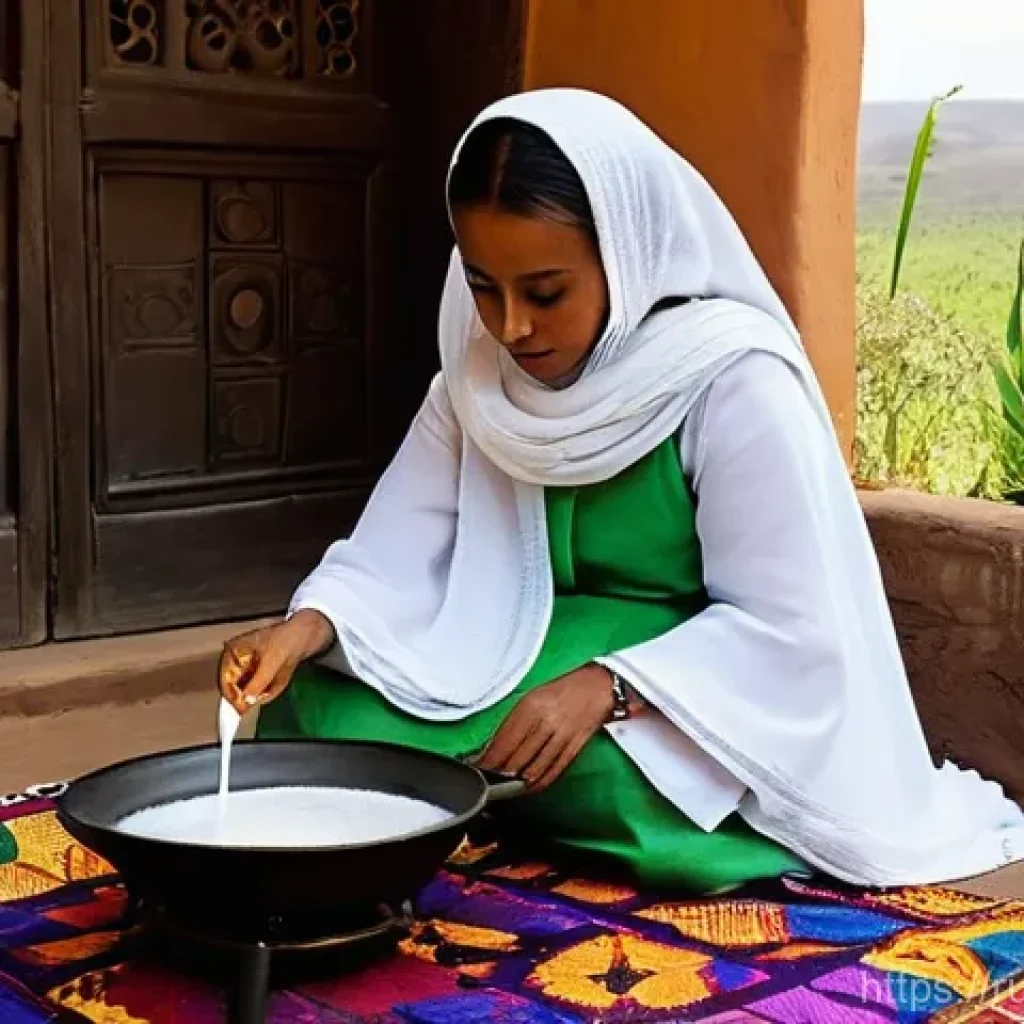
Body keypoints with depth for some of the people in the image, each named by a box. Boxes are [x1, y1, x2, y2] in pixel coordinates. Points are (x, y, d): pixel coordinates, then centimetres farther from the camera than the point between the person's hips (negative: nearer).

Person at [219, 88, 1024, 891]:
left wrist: (606, 687, -31)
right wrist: (307, 628, -26)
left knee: (596, 773, -37)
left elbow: (781, 627, -19)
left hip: (685, 700, -5)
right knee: (321, 709, -18)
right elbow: (397, 553, -5)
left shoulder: (735, 383, -20)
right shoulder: (479, 373, -2)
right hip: (531, 667, 5)